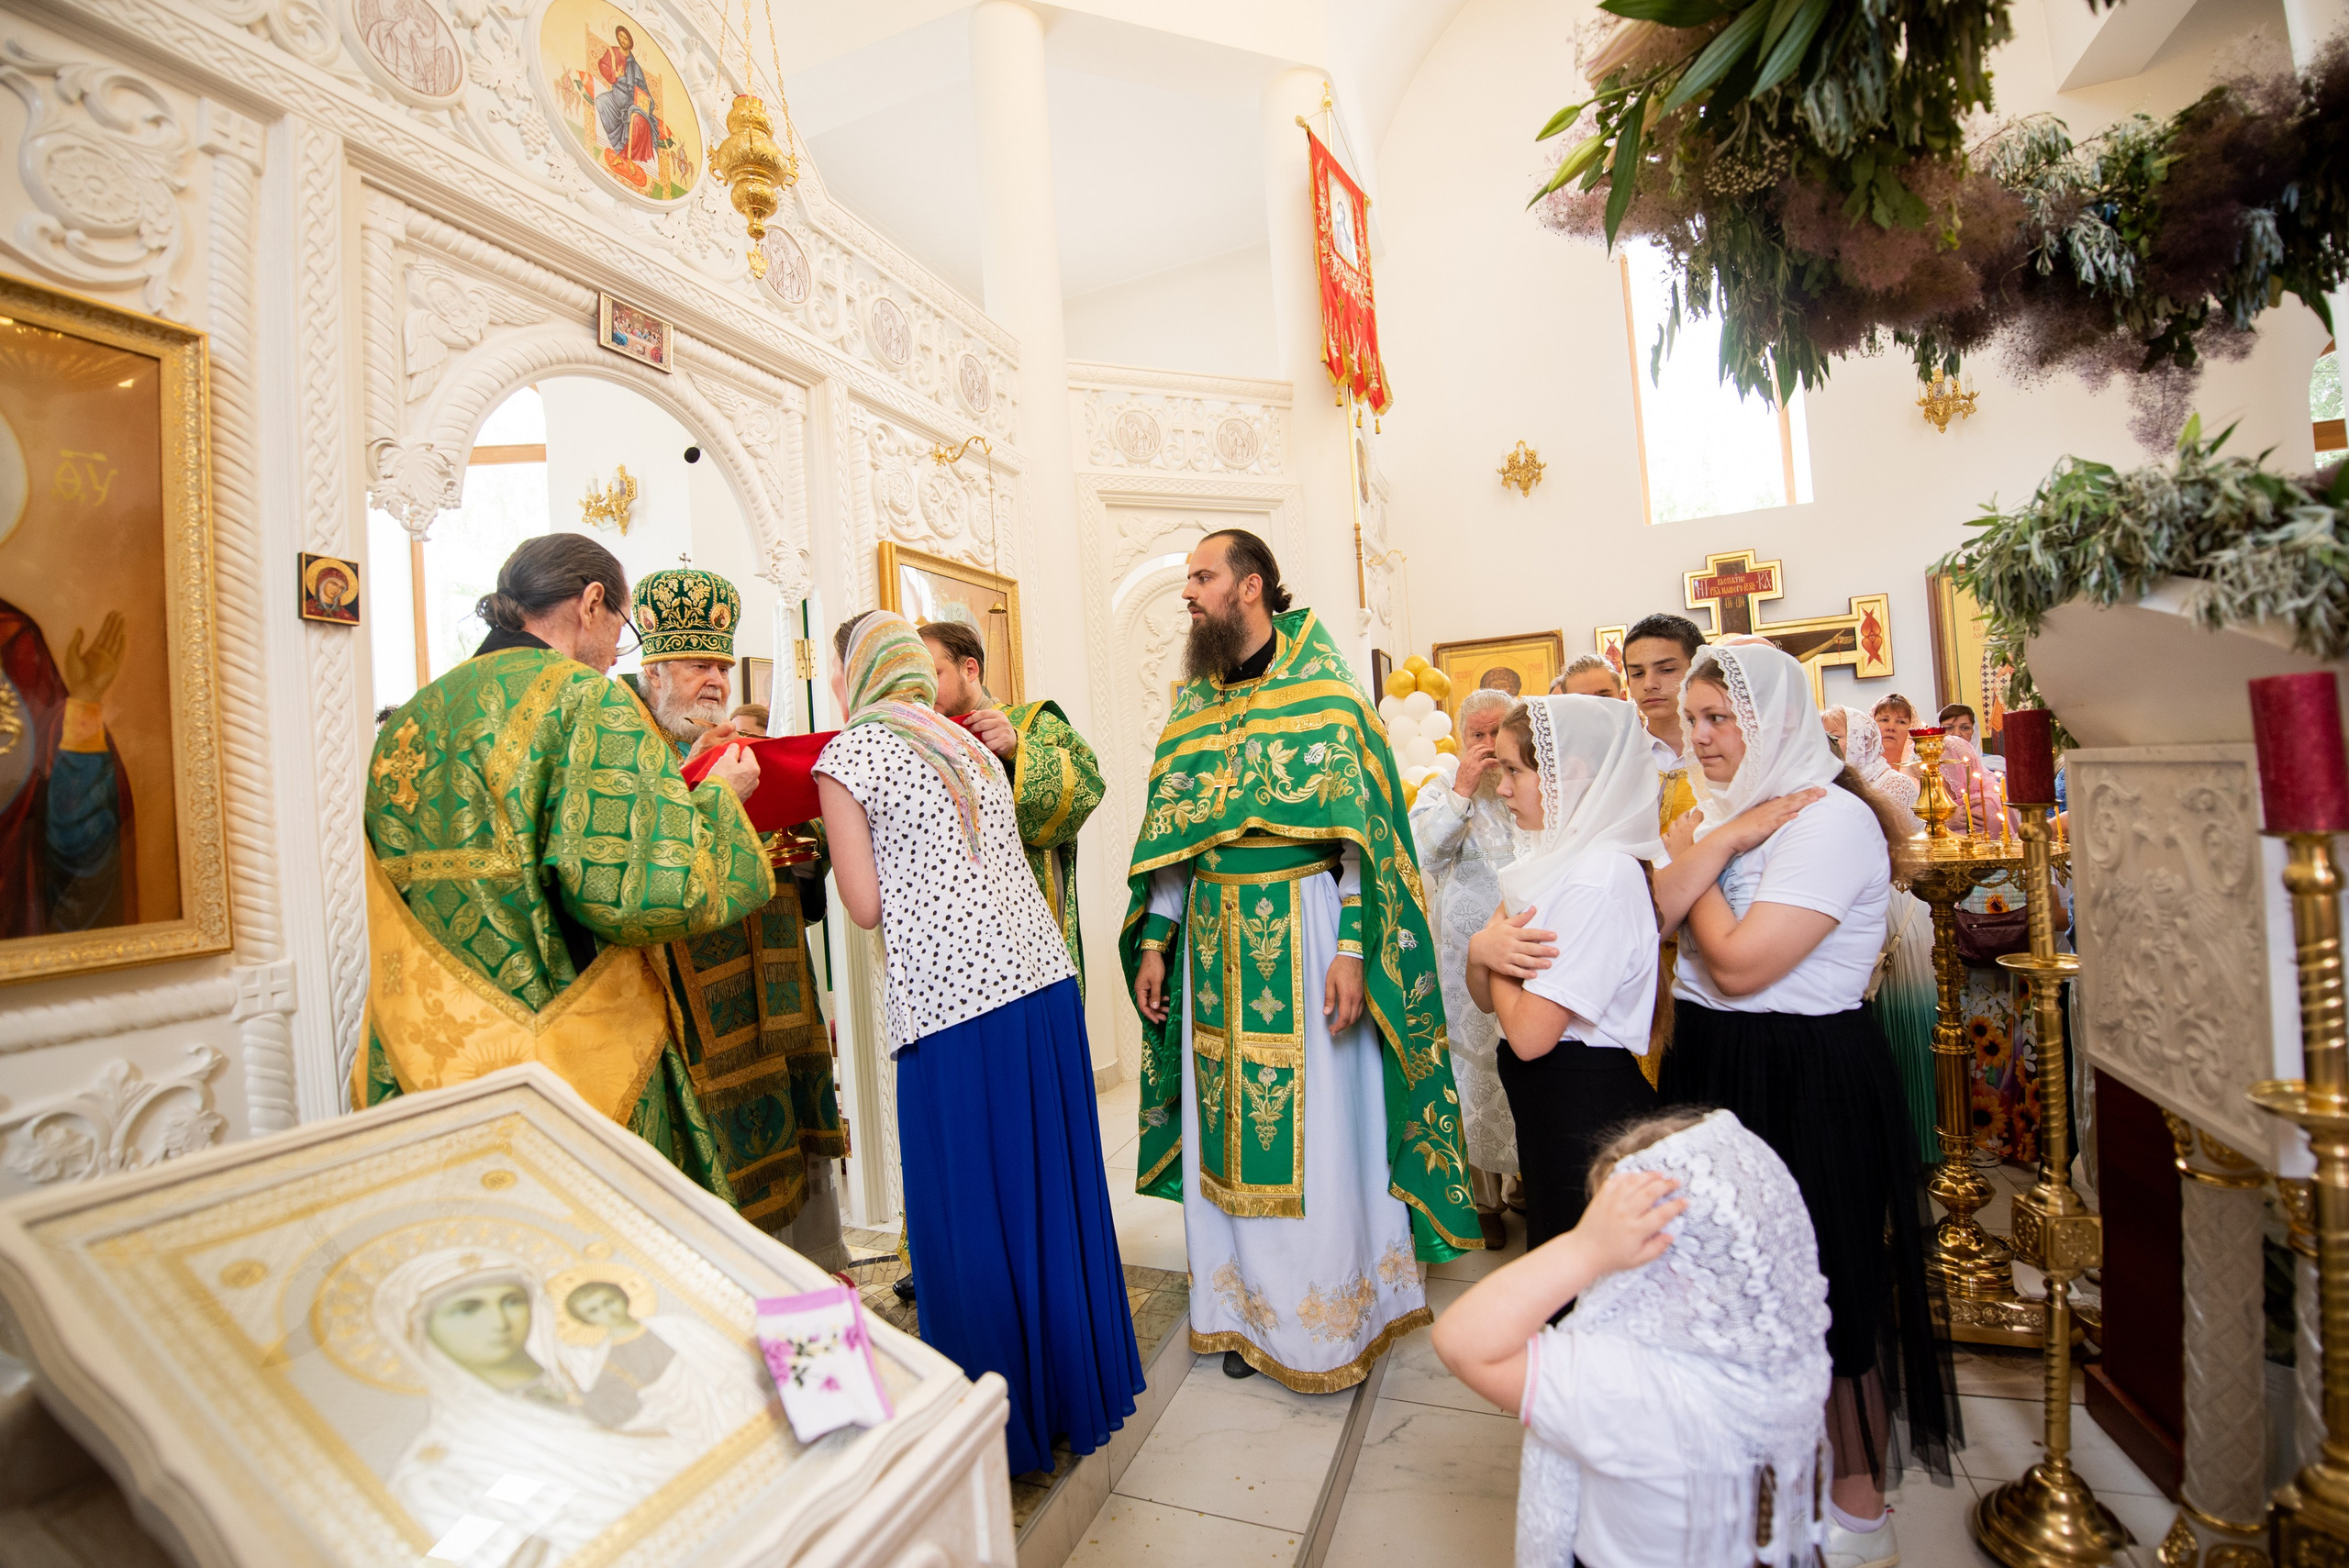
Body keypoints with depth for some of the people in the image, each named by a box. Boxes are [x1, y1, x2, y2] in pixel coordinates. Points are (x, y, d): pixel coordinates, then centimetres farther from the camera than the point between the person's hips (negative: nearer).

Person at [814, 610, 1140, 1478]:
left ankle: (1006, 1420, 25)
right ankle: (1075, 1381, 35)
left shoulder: (847, 756, -1)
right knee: (1053, 1189, 17)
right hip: (1041, 974, 7)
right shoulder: (969, 744, 17)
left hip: (951, 992, -7)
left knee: (972, 1212, 9)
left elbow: (867, 908, -2)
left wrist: (835, 844, 14)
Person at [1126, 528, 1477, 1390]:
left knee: (1318, 1125, 3)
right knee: (1226, 1125, 11)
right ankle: (1249, 1308, 29)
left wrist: (1351, 949, -16)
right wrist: (1154, 942, 7)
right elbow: (1170, 838, 12)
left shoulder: (1324, 688, -4)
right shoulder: (1193, 704, 12)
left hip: (1305, 930, -5)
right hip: (1216, 939, 5)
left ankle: (1333, 1317, 24)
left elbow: (1358, 831, -9)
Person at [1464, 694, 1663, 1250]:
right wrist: (1482, 951, -14)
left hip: (1587, 1108, -9)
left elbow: (1529, 1035, -26)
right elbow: (1488, 998, 7)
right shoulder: (1550, 858, 6)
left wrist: (1502, 943, -11)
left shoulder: (1602, 877, -23)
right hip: (1547, 1105, 9)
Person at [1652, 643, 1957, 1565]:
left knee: (1828, 1292, 10)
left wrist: (1695, 857, -11)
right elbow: (1652, 916, -6)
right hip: (1711, 1067, 8)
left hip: (1808, 1081, -7)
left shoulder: (1831, 818, -17)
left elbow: (1740, 964, -24)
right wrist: (1718, 843, -16)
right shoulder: (1723, 809, 8)